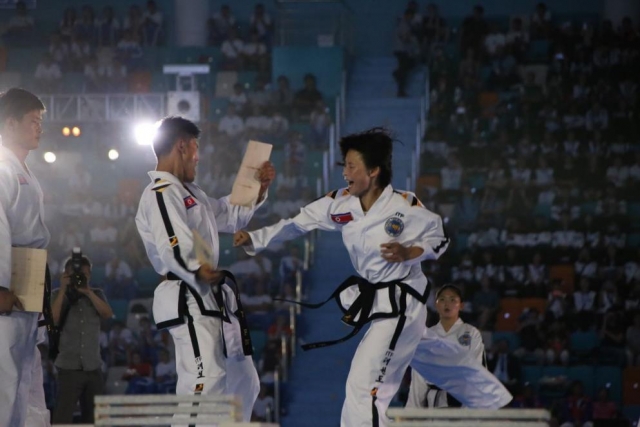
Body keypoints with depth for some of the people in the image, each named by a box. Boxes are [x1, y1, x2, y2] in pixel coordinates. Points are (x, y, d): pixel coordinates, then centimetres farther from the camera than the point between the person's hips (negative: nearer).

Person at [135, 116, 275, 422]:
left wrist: (258, 189, 18)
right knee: (203, 384, -25)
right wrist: (197, 271, -37)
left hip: (210, 299, 11)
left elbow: (230, 216, 30)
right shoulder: (162, 193, -13)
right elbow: (172, 245, -26)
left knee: (242, 382, 17)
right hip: (187, 301, -11)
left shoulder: (188, 192, 21)